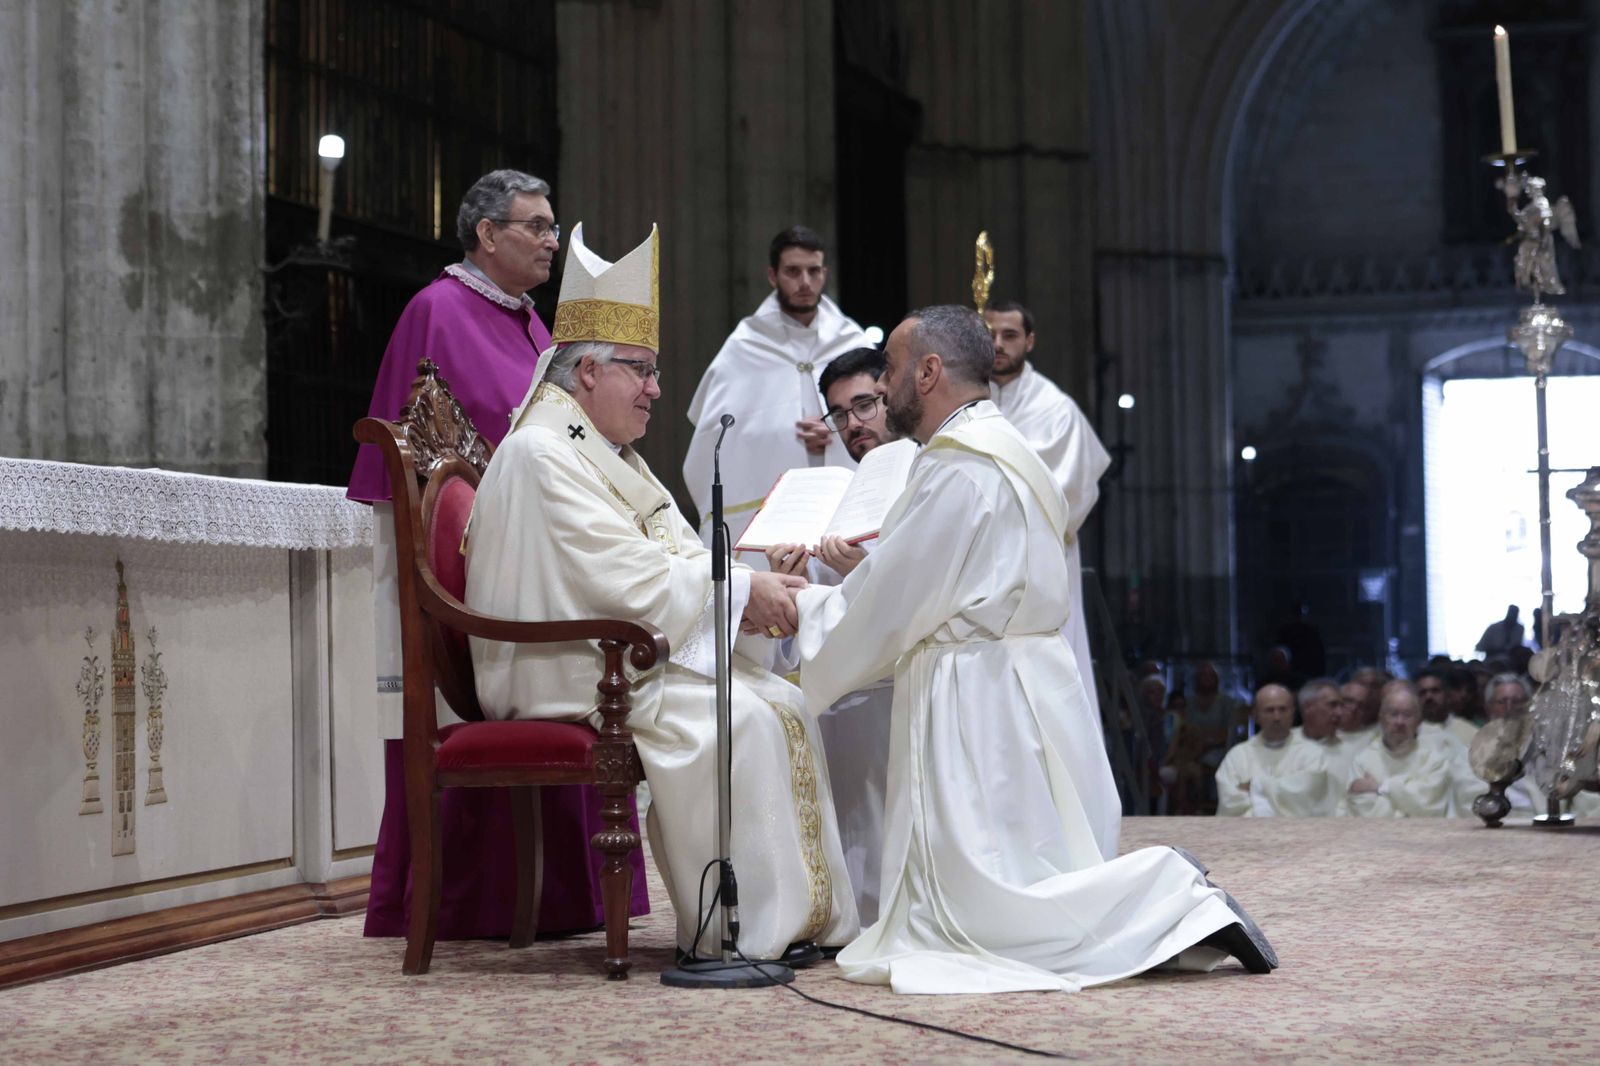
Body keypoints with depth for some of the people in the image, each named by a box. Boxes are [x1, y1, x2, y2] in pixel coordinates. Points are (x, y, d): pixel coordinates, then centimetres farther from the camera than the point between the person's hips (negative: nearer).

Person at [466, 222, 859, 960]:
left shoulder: (609, 453, 19)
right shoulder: (542, 455, -14)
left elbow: (675, 556, 15)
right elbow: (626, 576, -22)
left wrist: (754, 586, -4)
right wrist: (741, 590, -17)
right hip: (574, 673, -10)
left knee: (783, 703, -4)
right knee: (738, 719, -25)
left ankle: (804, 915, -5)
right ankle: (741, 929, -20)